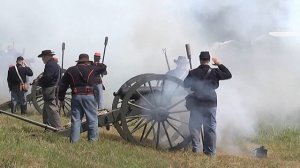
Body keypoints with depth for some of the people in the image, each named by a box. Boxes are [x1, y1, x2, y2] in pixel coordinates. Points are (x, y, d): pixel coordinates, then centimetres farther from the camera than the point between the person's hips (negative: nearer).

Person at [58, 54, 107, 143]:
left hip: (76, 97, 3)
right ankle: (93, 139, 3)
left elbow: (63, 86, 9)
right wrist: (93, 64, 34)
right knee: (92, 119, 4)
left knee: (76, 119, 7)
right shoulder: (91, 69, 5)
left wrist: (61, 99, 15)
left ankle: (74, 140, 5)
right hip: (88, 96, -2)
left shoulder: (70, 71, 11)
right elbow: (103, 67, 21)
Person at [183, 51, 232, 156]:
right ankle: (210, 151, 8)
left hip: (196, 104, 0)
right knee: (210, 128, 7)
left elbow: (185, 84, 5)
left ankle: (196, 148, 2)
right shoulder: (214, 72, -6)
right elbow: (228, 75, 4)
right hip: (210, 104, 0)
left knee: (194, 127, 9)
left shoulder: (193, 73, -5)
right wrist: (219, 64, 9)